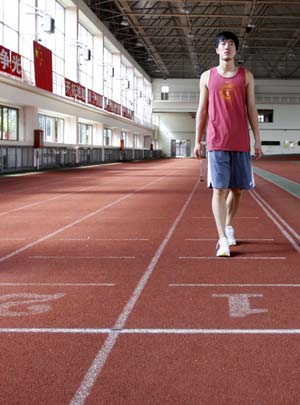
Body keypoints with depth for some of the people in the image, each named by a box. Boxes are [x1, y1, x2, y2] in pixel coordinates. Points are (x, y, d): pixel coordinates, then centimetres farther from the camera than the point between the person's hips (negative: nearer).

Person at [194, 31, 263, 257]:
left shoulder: (246, 76, 8)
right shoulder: (207, 77, 8)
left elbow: (251, 110, 7)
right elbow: (202, 110, 9)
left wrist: (257, 140, 3)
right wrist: (198, 141, 6)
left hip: (241, 143, 2)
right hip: (216, 142, -1)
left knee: (237, 189, 8)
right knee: (219, 189, -9)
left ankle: (228, 226, 31)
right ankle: (223, 240, -10)